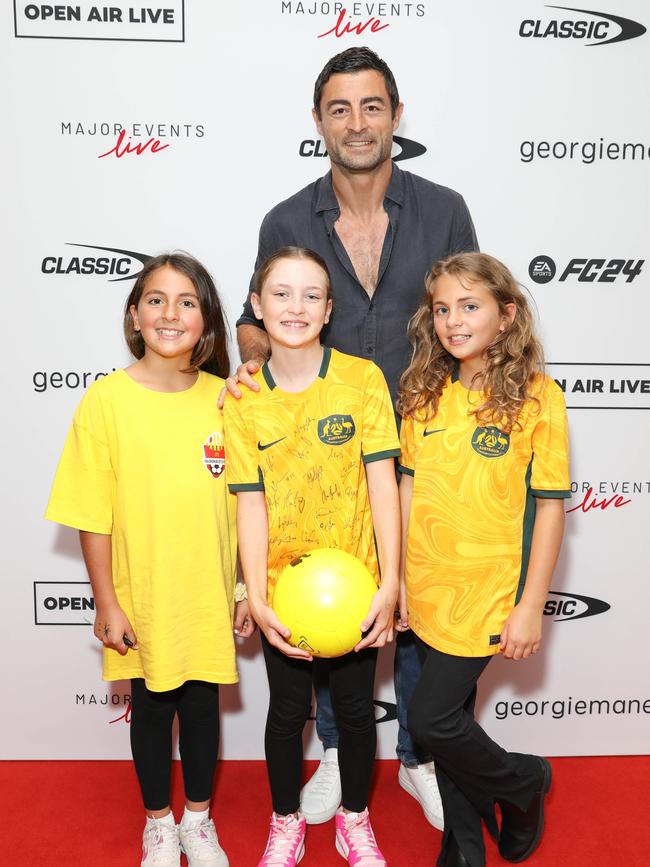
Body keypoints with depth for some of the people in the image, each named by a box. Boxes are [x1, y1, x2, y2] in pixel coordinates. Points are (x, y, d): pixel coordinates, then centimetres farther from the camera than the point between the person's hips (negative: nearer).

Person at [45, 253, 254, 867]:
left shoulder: (224, 398, -5)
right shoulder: (106, 400, -12)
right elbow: (92, 516, -8)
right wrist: (107, 603, -7)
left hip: (210, 597, 2)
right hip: (142, 599, -1)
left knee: (202, 703, 17)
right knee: (152, 708, 17)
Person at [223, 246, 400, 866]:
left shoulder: (362, 378, -8)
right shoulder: (242, 398, -4)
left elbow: (382, 483, -9)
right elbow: (251, 502, -6)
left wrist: (389, 583, -14)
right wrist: (255, 596, -14)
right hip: (283, 584, 1)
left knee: (355, 708, 15)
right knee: (287, 710, 15)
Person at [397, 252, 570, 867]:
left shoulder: (536, 397, -10)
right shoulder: (424, 395, 2)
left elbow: (549, 508, -9)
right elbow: (408, 490, 7)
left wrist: (530, 608, -10)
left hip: (488, 592, -4)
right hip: (428, 591, 5)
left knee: (430, 718, -3)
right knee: (452, 718, 16)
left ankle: (524, 780, 28)